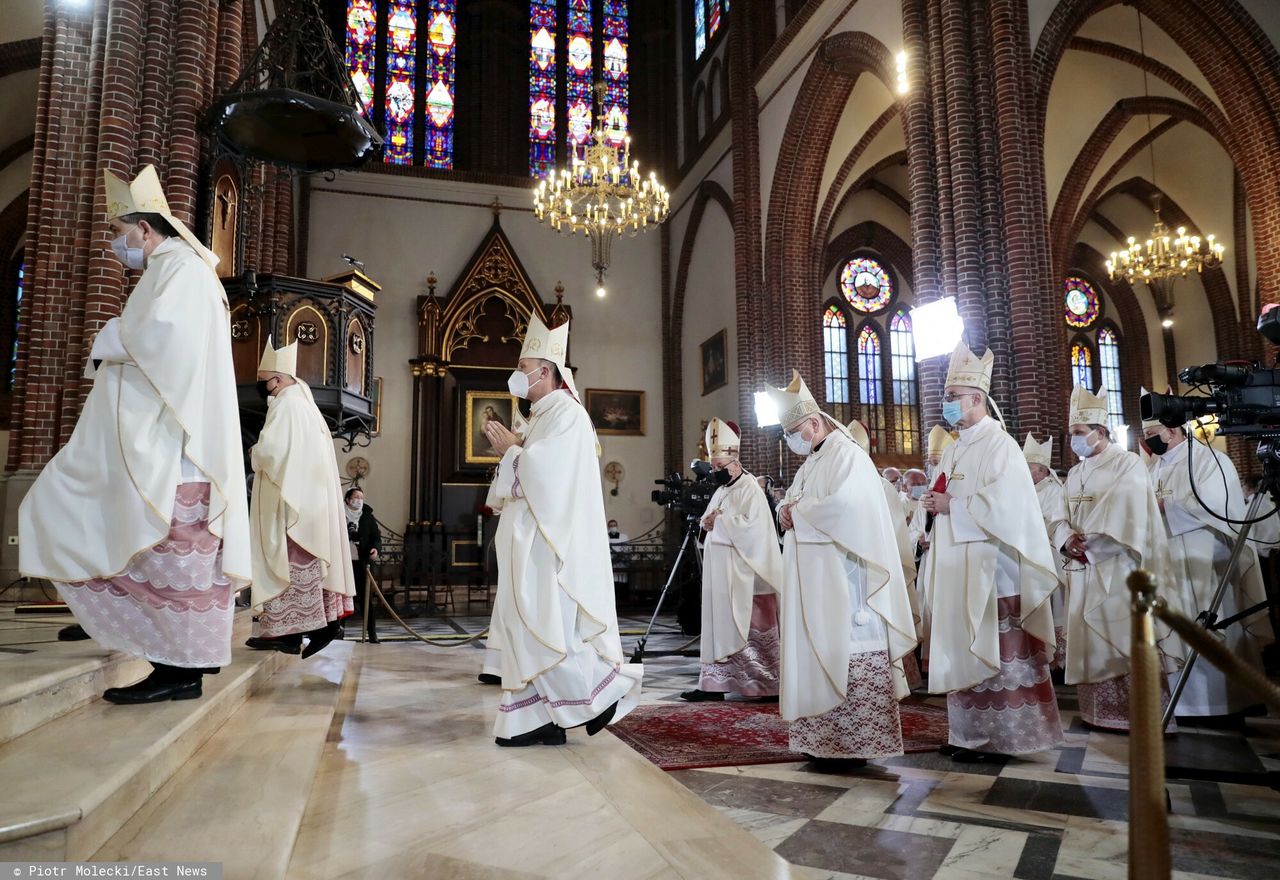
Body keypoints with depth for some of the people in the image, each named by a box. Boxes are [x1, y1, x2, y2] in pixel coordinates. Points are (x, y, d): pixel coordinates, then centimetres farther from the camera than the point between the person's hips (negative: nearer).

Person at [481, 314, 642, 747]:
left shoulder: (566, 412, -10)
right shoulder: (542, 415, 19)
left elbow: (544, 472, -20)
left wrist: (510, 449, -5)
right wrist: (511, 449, 7)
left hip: (550, 540, -10)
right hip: (532, 538, 10)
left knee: (546, 625, -8)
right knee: (525, 625, 7)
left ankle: (601, 690, 8)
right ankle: (540, 718, 12)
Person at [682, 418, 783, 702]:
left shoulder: (750, 489, -10)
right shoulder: (721, 491, 16)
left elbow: (753, 527, -22)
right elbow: (710, 526, 23)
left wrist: (721, 520, -16)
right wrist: (708, 523, 0)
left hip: (743, 574, -8)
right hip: (719, 571, 8)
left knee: (746, 629, -4)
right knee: (720, 624, 7)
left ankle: (765, 684, 3)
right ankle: (715, 682, 10)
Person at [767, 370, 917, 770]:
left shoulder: (847, 455, -9)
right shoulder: (810, 463, 20)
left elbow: (843, 507, -23)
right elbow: (791, 502, 23)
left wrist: (797, 513, -10)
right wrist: (786, 510, 0)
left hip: (842, 580, -9)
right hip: (813, 581, 9)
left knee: (845, 653, -5)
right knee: (818, 653, 9)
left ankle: (851, 743, 2)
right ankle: (824, 738, 16)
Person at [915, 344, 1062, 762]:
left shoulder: (999, 445, -7)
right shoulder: (954, 450, 18)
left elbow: (1003, 506, -19)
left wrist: (951, 505, -12)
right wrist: (935, 507, 0)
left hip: (988, 567, -8)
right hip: (956, 567, 8)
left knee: (992, 651, -3)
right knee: (963, 650, 10)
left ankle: (996, 738, 6)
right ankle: (969, 733, 18)